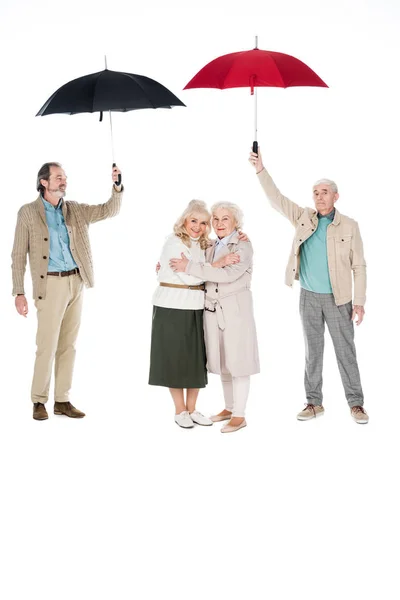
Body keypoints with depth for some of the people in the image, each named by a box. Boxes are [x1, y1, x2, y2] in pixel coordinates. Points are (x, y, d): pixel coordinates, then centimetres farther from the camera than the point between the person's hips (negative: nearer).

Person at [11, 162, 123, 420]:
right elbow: (19, 255, -2)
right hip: (51, 284, -4)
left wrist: (117, 188, -14)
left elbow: (109, 210, 5)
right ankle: (39, 401, 9)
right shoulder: (28, 212, -2)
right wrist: (19, 293, -8)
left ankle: (62, 400, 16)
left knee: (68, 345, 8)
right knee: (47, 346, -5)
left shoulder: (75, 210, 10)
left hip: (76, 282, 5)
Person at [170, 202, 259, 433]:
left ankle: (239, 415, 6)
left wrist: (189, 266, -22)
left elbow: (228, 274, -23)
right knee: (222, 361, 12)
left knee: (237, 361, -1)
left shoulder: (243, 246, -9)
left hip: (236, 309, -6)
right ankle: (229, 407, 25)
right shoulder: (211, 246, 11)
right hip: (212, 309, 6)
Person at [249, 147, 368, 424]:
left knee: (346, 351, 2)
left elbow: (359, 266, -4)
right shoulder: (304, 217, 3)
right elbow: (277, 199, -2)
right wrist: (261, 170, -15)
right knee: (313, 351, 10)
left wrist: (359, 301, -10)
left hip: (338, 299, -3)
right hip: (309, 297, 3)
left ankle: (356, 403, 11)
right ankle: (314, 403, 19)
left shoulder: (349, 226, -4)